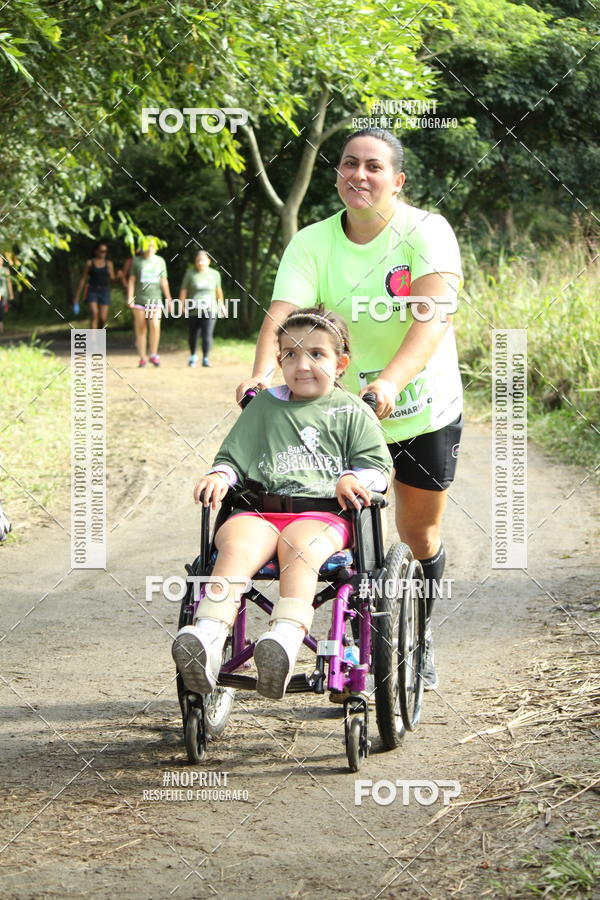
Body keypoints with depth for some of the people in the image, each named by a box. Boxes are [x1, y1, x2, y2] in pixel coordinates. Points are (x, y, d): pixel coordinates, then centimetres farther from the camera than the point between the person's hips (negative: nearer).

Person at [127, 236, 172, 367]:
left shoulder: (160, 261, 8)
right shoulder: (137, 261, 3)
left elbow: (164, 281, 12)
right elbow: (131, 280, 2)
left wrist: (169, 299, 11)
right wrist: (130, 298, -7)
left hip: (155, 299, 1)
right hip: (139, 300, -1)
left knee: (155, 326, -16)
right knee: (140, 329, 1)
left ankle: (153, 355, -5)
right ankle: (142, 358, 7)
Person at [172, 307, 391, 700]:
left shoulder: (352, 412, 17)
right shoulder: (265, 406, 25)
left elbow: (378, 468, 11)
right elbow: (234, 457, 27)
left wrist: (353, 480, -11)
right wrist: (220, 475, 4)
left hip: (323, 511, -2)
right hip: (260, 509, 2)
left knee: (300, 549, -38)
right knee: (236, 545, -33)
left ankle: (286, 640, -58)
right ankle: (207, 642, -51)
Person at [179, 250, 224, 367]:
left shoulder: (215, 274, 5)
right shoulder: (190, 274, 0)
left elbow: (218, 290, 17)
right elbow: (183, 291, -1)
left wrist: (221, 305, 24)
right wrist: (181, 305, -11)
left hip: (209, 309, 0)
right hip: (193, 310, 0)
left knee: (207, 334, -15)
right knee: (192, 335, 12)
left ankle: (205, 358, -12)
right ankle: (193, 356, 34)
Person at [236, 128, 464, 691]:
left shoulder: (426, 232, -18)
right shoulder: (312, 244, -10)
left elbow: (436, 313, -32)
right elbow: (281, 315, -22)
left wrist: (390, 381, -48)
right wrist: (262, 372, -44)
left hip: (425, 412, -1)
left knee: (420, 538, 12)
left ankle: (419, 639, 36)